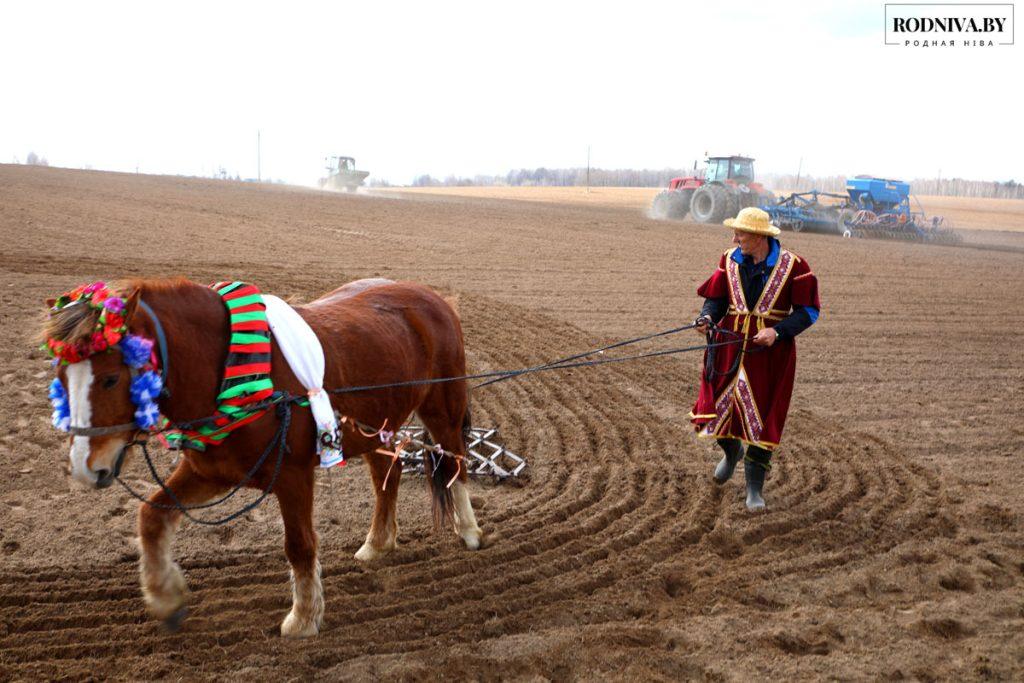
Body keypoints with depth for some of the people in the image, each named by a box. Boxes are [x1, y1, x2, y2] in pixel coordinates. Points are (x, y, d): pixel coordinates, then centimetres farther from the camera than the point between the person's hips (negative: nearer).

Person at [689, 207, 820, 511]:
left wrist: (778, 331, -20)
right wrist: (708, 317, -15)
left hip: (770, 352, -3)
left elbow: (808, 310, -7)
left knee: (762, 417, 1)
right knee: (717, 408, 6)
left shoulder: (792, 265, -10)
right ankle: (731, 451, 42)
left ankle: (755, 488, 15)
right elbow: (716, 297, 7)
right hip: (730, 346, 3)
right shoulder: (730, 260, 1)